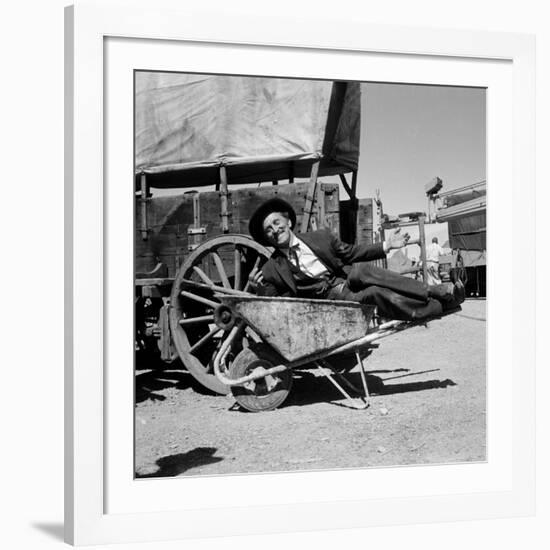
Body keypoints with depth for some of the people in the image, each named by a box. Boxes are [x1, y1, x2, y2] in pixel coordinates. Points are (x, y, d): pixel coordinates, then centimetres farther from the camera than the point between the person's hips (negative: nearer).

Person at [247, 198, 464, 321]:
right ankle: (438, 305, -25)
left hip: (347, 281, 3)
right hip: (329, 299, -3)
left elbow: (351, 252, 18)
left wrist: (387, 245, 8)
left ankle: (436, 292, -28)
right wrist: (259, 289, -17)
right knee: (374, 293, -30)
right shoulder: (272, 269, 5)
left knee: (360, 270, -32)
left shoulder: (320, 237, 14)